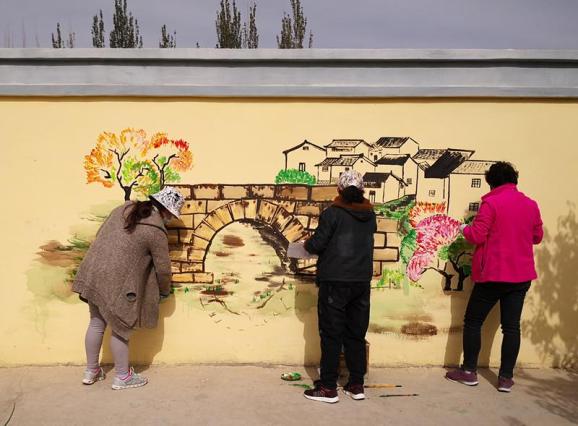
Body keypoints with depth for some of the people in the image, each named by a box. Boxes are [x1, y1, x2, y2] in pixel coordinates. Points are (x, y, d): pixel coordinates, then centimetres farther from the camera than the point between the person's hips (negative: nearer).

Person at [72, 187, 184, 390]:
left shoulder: (125, 208, 8)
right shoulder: (156, 231, -13)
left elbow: (100, 235, 16)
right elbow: (163, 268, -6)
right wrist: (164, 291, 12)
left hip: (92, 273, 8)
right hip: (116, 283, -8)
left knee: (96, 323, 20)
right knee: (120, 329, 9)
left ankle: (91, 371, 35)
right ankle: (122, 377, 23)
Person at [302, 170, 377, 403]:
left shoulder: (333, 213, -11)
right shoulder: (370, 215, 6)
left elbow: (317, 244, -11)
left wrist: (307, 244, 11)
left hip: (335, 281, -5)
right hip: (362, 281, 5)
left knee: (331, 334, 3)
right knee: (356, 334, 13)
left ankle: (328, 388, 8)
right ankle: (356, 385, 20)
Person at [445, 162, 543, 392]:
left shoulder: (491, 203, -11)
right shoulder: (531, 204, 5)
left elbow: (477, 236, -15)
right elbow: (537, 237, 16)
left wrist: (465, 229, 5)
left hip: (493, 274, -5)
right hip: (521, 276, 5)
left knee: (473, 322, 8)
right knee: (511, 326, 8)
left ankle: (469, 371, 14)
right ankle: (506, 378, 12)